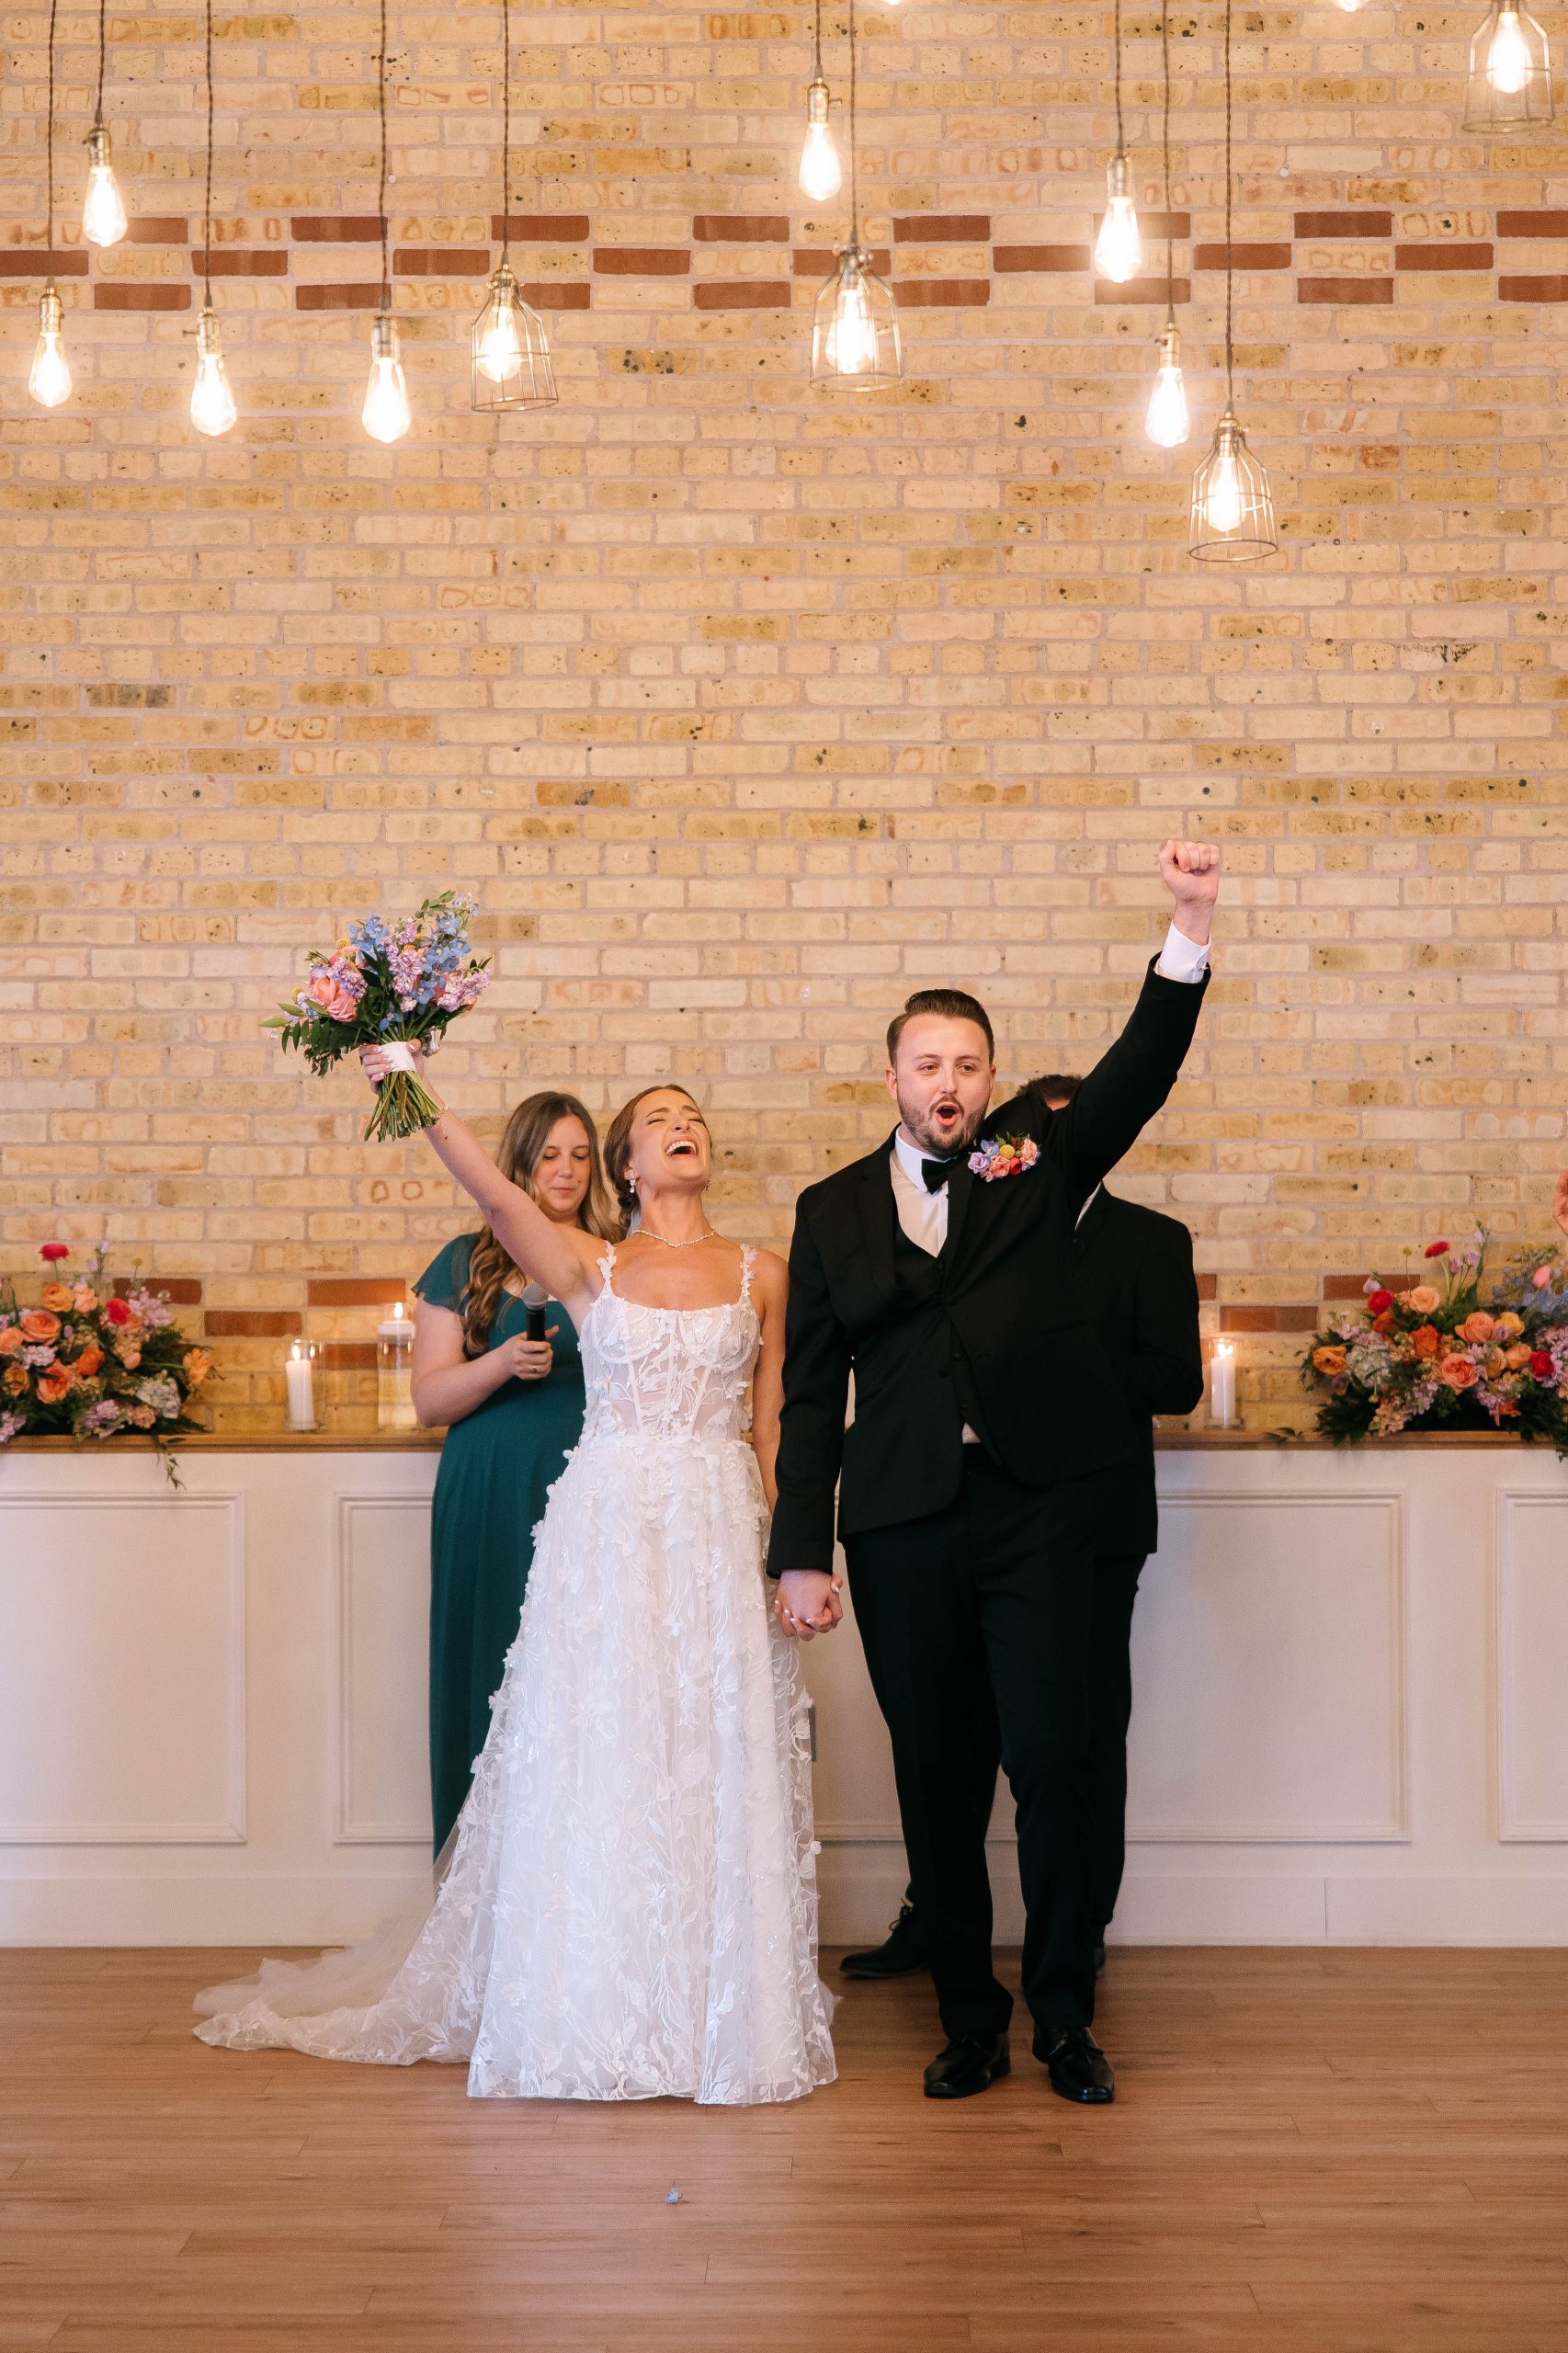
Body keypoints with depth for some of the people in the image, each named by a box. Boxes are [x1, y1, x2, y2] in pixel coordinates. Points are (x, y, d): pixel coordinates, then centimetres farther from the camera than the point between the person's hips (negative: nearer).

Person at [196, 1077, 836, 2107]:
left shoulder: (761, 1276, 9)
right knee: (596, 1761, 1)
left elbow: (774, 1428, 9)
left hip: (720, 1532, 1)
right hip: (606, 1527, -1)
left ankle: (722, 2009, 12)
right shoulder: (588, 1266, 5)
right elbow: (491, 1187, -10)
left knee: (717, 1768, 1)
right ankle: (595, 2009, 13)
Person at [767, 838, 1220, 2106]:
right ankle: (971, 2019, 20)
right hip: (902, 1525, 2)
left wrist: (1192, 928, -21)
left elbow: (1141, 1070, -6)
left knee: (1056, 1761, -5)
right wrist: (802, 1552, 2)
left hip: (1035, 1510, -1)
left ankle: (1066, 2015, 10)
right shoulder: (833, 1210, 11)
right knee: (937, 1780, 8)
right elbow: (812, 1394, 9)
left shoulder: (1036, 1164, 10)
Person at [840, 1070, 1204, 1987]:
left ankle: (1083, 1927, 16)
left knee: (1088, 1728, 6)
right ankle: (932, 1920, 15)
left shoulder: (1151, 1240, 1)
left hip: (1095, 1521, -3)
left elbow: (1178, 1380, -9)